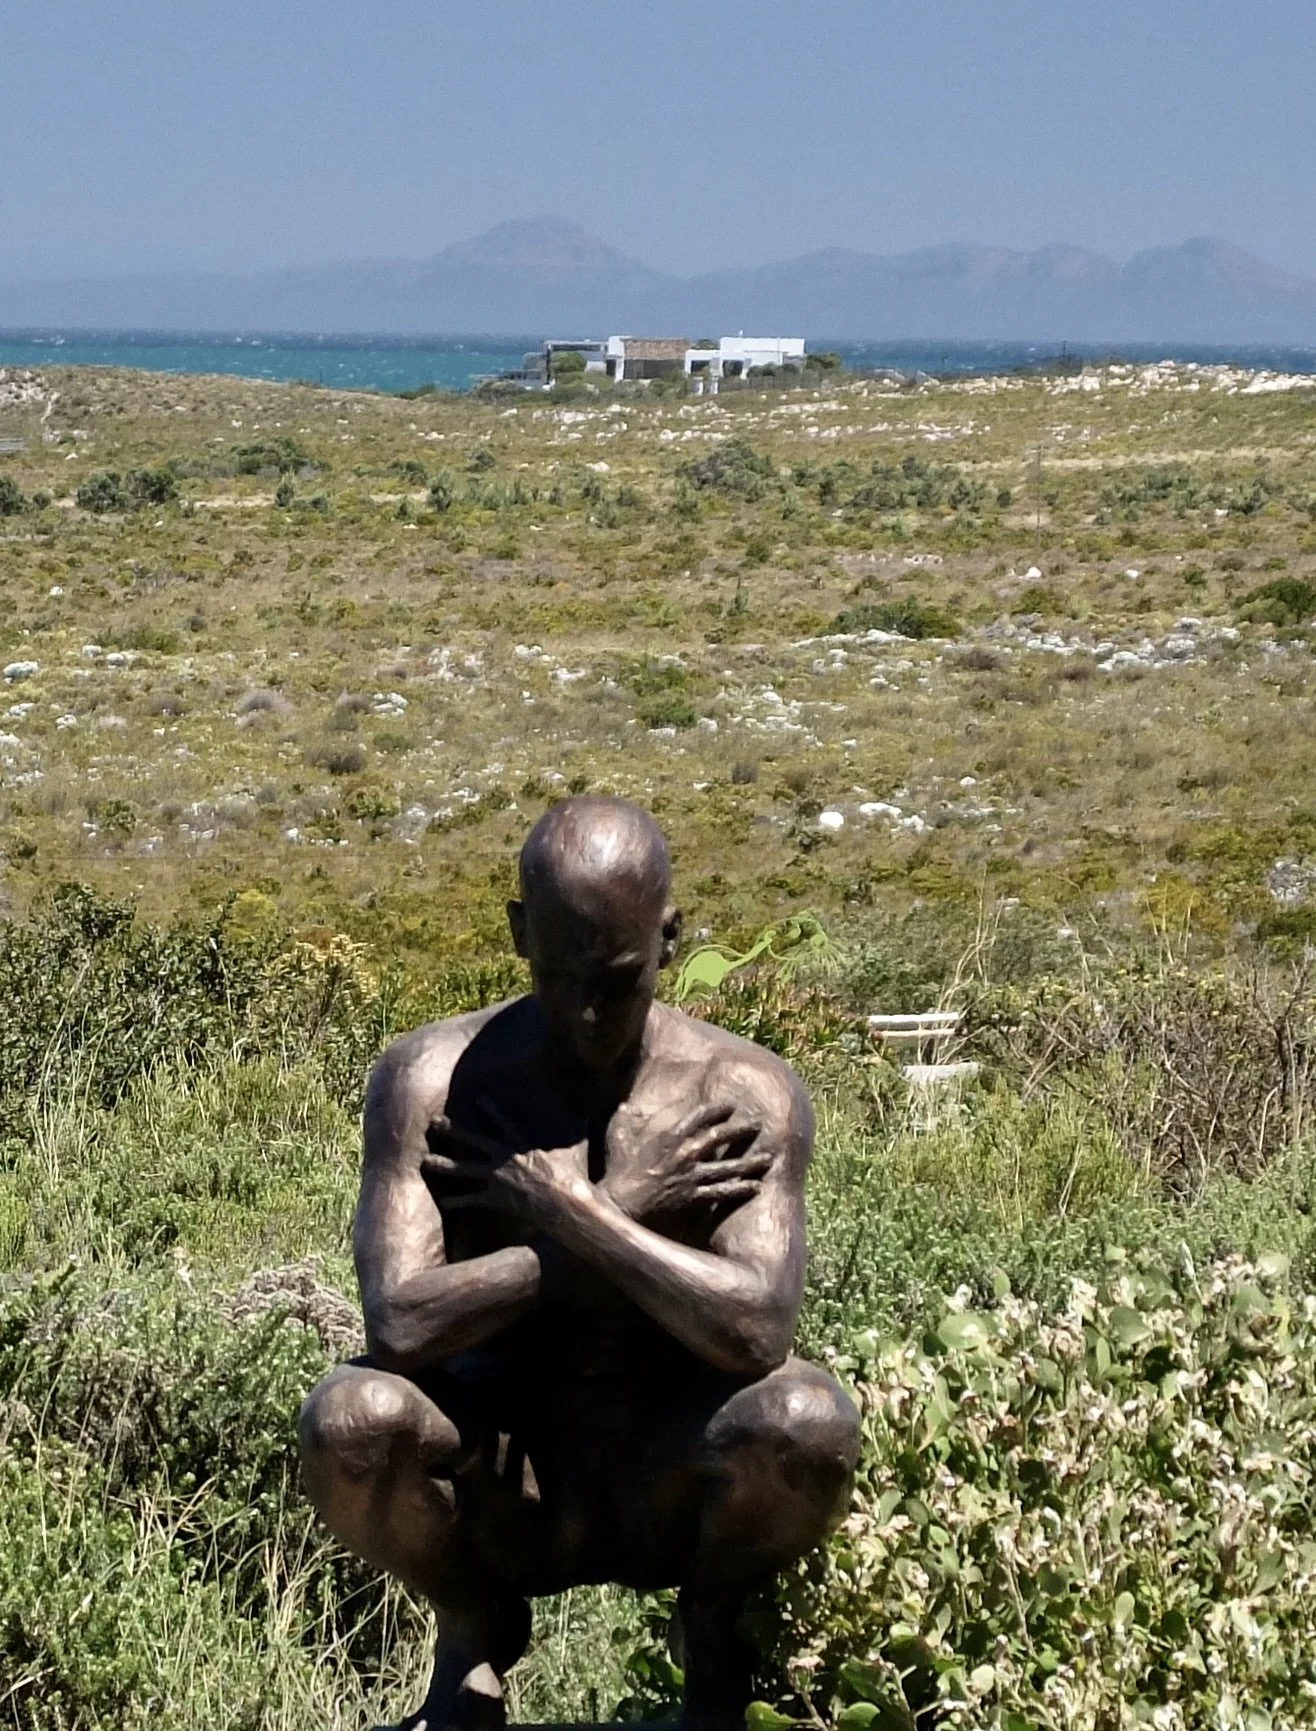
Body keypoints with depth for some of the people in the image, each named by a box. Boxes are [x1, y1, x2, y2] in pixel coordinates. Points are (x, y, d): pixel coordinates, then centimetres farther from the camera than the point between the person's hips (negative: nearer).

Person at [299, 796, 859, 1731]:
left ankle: (714, 1633, 4)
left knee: (810, 1420, -33)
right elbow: (398, 1324, -25)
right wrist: (619, 1210, -23)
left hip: (675, 1483, 0)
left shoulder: (746, 1094, -13)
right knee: (349, 1420, -31)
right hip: (505, 1487, 0)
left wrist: (559, 1207, -23)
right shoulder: (433, 1079, -13)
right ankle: (473, 1631, 5)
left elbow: (758, 1331, -28)